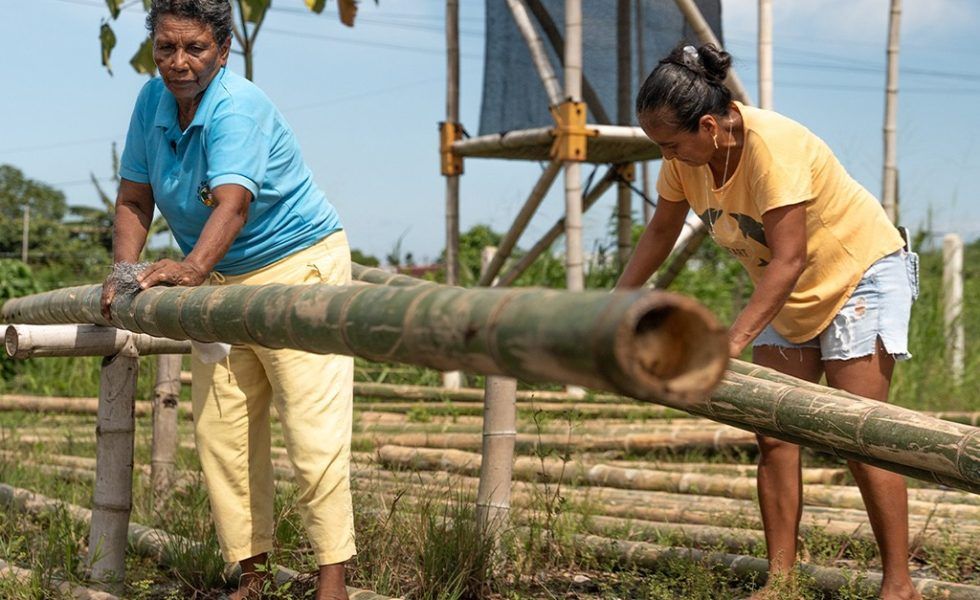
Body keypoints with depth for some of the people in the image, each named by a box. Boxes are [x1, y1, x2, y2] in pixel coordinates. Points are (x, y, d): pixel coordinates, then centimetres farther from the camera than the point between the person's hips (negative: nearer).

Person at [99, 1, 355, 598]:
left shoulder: (239, 108, -23)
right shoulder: (152, 101, -1)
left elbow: (232, 205, -39)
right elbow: (134, 199, 3)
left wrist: (191, 267, -55)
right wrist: (125, 271, -14)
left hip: (299, 266, -7)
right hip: (221, 282, 7)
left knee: (313, 430, -11)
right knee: (220, 430, 4)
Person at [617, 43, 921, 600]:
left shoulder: (772, 146, -33)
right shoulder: (687, 156, -11)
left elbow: (789, 260, -36)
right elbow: (661, 232, 6)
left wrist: (734, 339, -42)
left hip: (861, 273, -7)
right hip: (787, 295, 8)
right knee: (775, 437, 0)